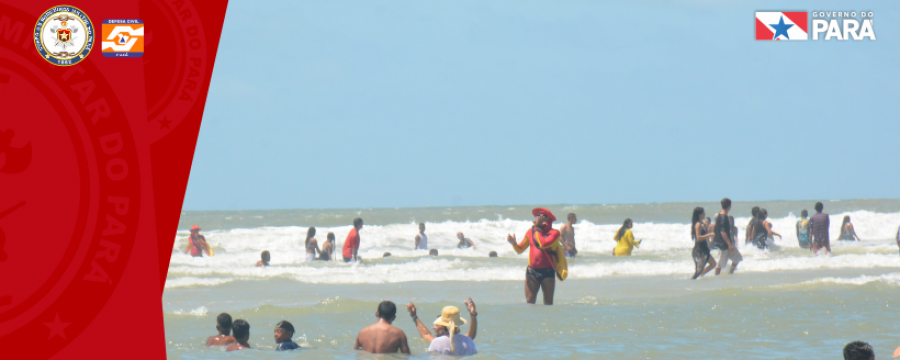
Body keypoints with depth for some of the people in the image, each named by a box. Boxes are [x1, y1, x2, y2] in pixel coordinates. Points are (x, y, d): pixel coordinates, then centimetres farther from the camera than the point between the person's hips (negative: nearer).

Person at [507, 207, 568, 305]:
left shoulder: (554, 233, -3)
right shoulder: (531, 232, 10)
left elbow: (543, 244, -21)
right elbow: (520, 249, 12)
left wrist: (538, 231, -7)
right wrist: (513, 243, -9)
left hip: (547, 272, -3)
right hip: (532, 271, 3)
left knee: (548, 302, 2)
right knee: (529, 301, -8)